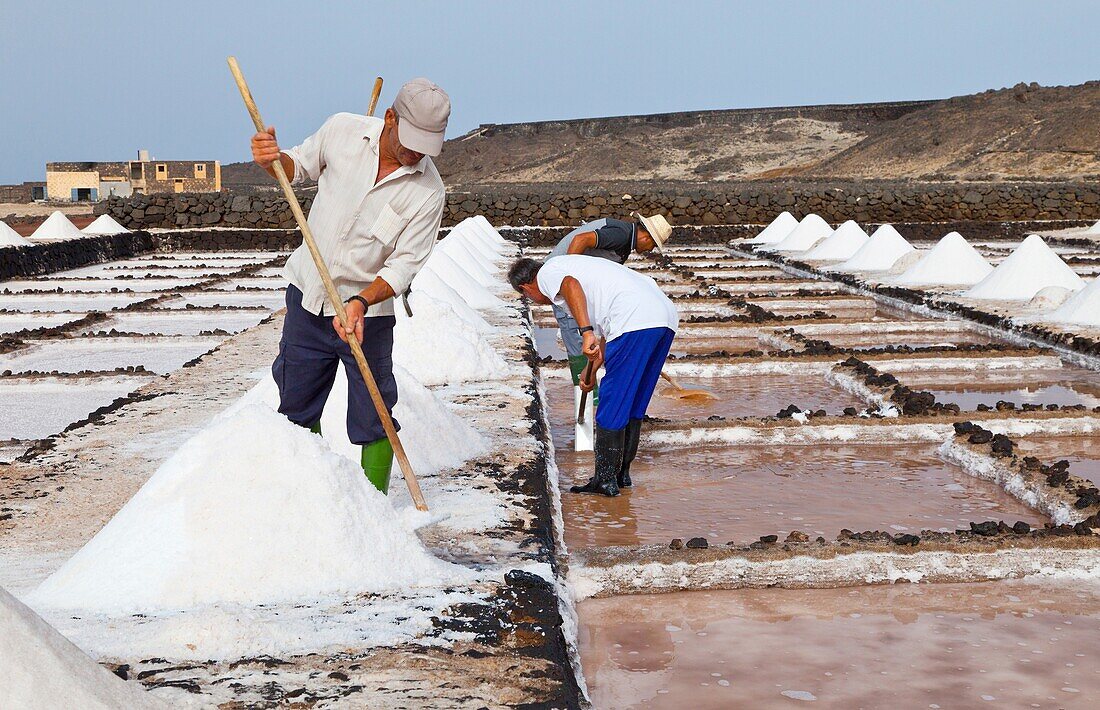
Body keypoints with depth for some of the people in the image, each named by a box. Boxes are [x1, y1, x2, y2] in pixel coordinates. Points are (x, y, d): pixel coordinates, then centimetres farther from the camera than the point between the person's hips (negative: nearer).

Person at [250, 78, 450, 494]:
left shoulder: (428, 191, -17)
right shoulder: (342, 131, -9)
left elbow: (404, 264, -16)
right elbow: (299, 167, 9)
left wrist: (361, 302, -31)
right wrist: (271, 159, -14)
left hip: (368, 313, -3)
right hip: (308, 291, 4)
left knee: (372, 420, -2)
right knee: (297, 405, 15)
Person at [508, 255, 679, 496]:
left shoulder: (547, 273, 10)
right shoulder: (575, 266, 36)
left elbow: (571, 286, -17)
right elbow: (608, 333, 37)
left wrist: (586, 332, -25)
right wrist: (593, 369, 43)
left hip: (635, 320, -9)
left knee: (612, 406, 0)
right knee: (634, 403, 19)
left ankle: (606, 480, 6)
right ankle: (621, 474, 27)